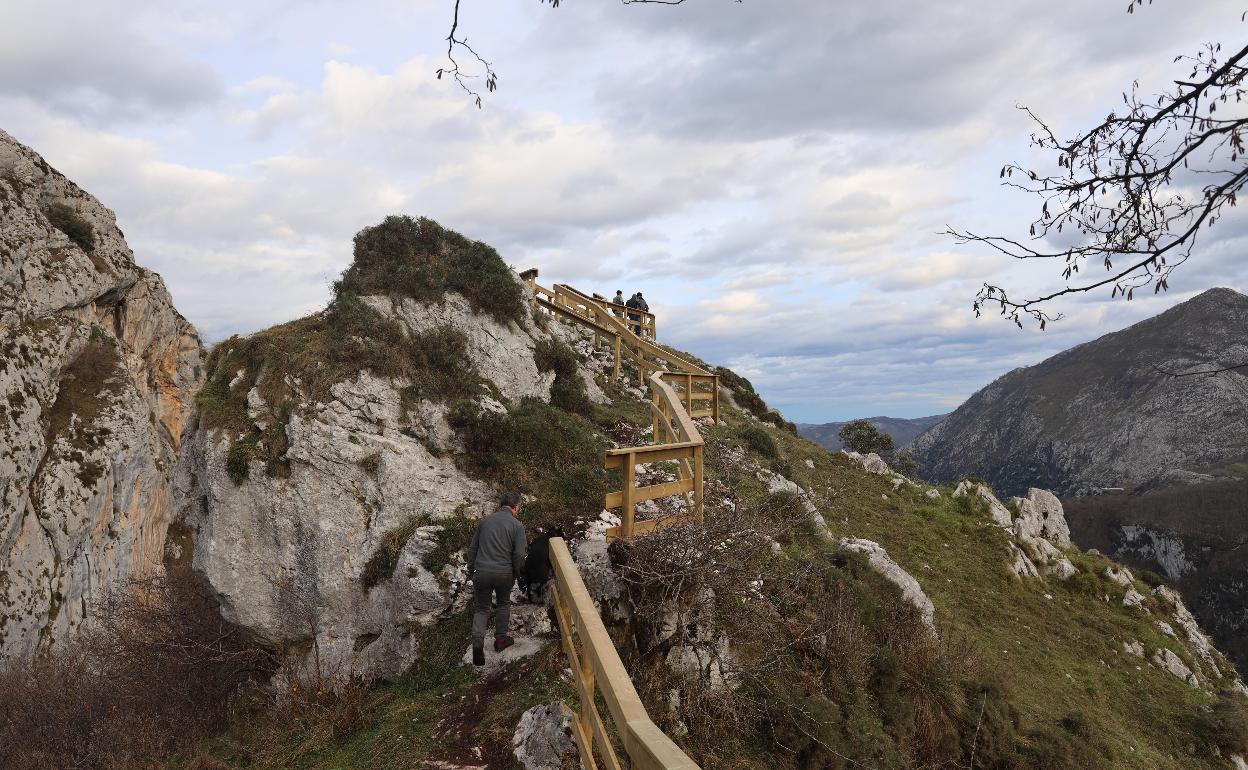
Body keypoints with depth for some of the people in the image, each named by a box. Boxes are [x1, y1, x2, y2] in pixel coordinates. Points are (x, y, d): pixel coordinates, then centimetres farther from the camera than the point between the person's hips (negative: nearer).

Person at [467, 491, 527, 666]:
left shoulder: (484, 521, 6)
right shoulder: (517, 525, -4)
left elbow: (472, 549, 11)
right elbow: (519, 555, -8)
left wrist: (471, 571, 20)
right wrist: (516, 574, 7)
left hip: (482, 573, 2)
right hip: (504, 573, -2)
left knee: (482, 609, 13)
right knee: (503, 604, 25)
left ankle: (478, 641, -7)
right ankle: (501, 637, 28)